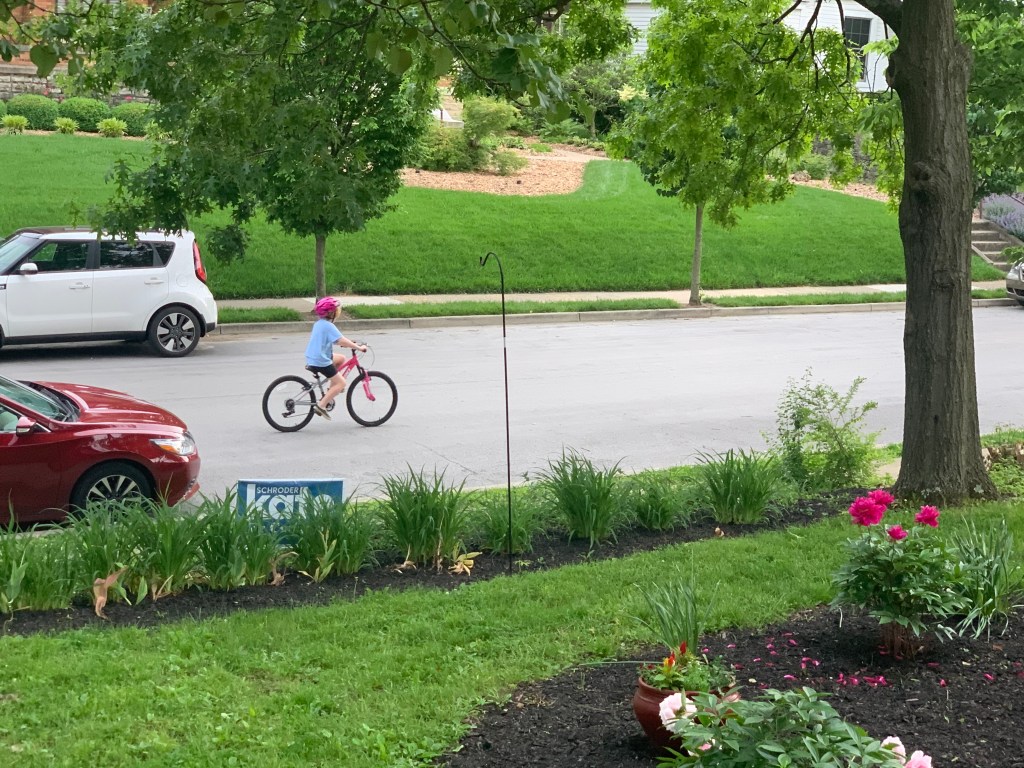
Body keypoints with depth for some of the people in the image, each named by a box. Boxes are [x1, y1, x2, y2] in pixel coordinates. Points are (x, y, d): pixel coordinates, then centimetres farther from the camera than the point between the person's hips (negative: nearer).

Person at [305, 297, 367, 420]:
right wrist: (358, 347, -19)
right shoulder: (328, 326, -18)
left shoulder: (319, 323, 12)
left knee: (341, 358, 25)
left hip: (313, 358, 10)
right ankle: (321, 405, -10)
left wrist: (350, 342, 20)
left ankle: (331, 390, 23)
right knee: (341, 383, -4)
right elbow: (341, 341, -26)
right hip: (321, 361, -10)